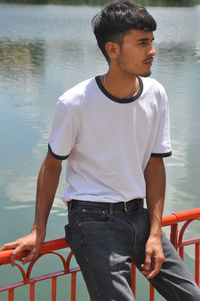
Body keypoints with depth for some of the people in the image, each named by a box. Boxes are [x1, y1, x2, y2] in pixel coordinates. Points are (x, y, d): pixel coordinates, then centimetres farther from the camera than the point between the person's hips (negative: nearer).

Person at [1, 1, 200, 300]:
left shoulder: (155, 95, -2)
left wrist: (155, 233, -3)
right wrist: (38, 231, -4)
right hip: (94, 220, -5)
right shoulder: (75, 103, -15)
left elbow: (155, 163, 2)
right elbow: (52, 164, -3)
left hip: (138, 216, 5)